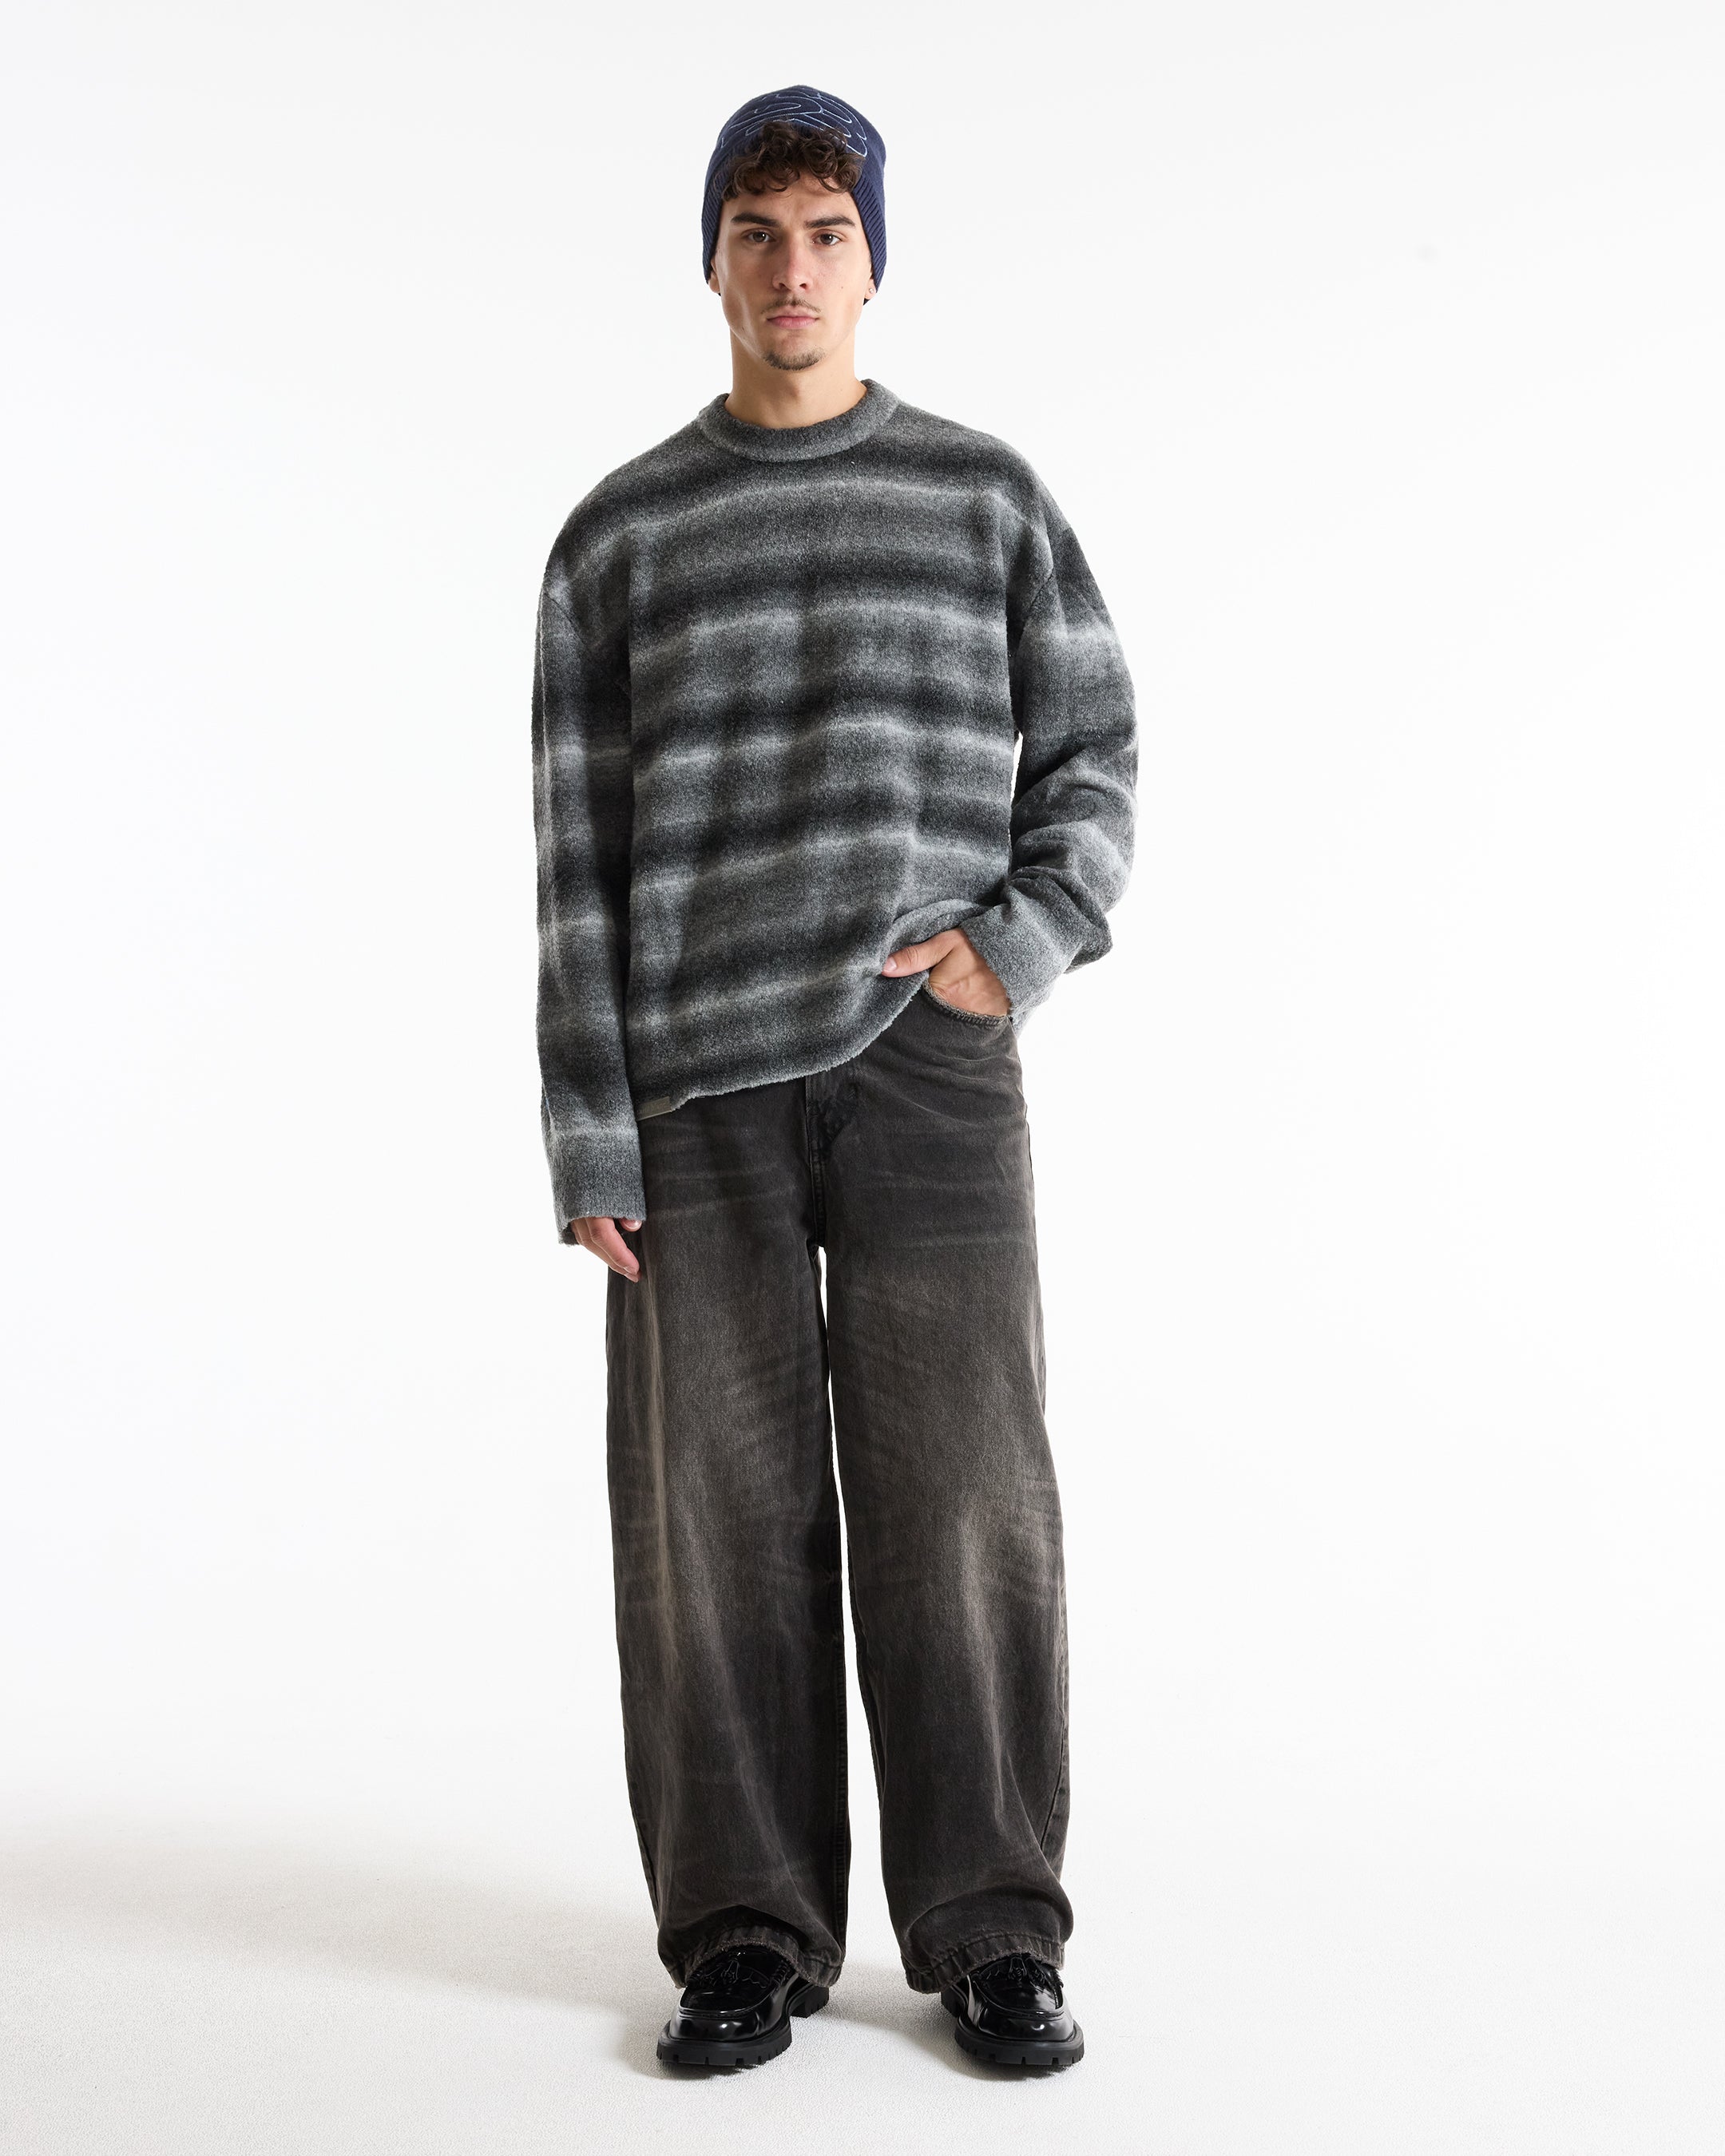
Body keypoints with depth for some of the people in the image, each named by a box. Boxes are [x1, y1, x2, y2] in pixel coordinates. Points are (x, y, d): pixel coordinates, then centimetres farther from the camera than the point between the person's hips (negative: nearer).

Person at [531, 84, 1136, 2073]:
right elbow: (580, 861, 4)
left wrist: (1020, 943, -10)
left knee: (960, 1501, -3)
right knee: (720, 1513, 0)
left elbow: (1090, 768, 10)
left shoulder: (988, 498, 11)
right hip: (697, 1085, 1)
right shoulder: (616, 539, 9)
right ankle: (747, 1938, 12)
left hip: (930, 1068, 0)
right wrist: (591, 1146, -3)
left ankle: (991, 1934, 10)